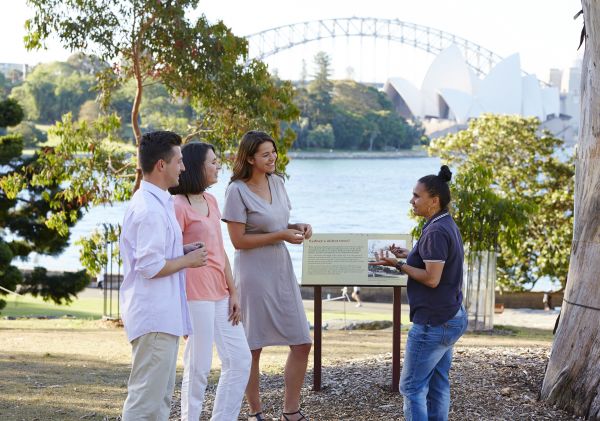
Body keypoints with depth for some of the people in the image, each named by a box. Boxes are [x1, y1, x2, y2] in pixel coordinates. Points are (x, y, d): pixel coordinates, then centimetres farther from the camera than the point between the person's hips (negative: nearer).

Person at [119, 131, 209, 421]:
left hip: (162, 316, 11)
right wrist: (187, 260, -11)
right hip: (154, 318, -11)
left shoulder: (156, 202, 14)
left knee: (160, 397, 17)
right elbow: (150, 267, -24)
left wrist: (182, 251, 10)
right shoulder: (151, 209, -19)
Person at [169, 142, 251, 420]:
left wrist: (233, 292, 12)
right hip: (196, 297, -9)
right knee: (198, 368, -1)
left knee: (240, 360, 10)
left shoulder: (210, 201, 13)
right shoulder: (179, 206, -12)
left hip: (220, 294, 9)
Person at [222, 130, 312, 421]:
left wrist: (297, 228, -1)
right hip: (254, 272, -7)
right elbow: (238, 240, -16)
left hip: (281, 268, 7)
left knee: (302, 343, 5)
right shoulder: (237, 191, -14)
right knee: (252, 348, 5)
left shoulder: (277, 182, 7)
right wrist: (280, 236, -18)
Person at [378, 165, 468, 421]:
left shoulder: (436, 232, -19)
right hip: (452, 318, 10)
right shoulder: (448, 226, 12)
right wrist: (409, 256, 12)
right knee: (437, 385, 13)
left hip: (433, 323, -10)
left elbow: (432, 278, -23)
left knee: (412, 386, -4)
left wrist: (400, 265, -15)